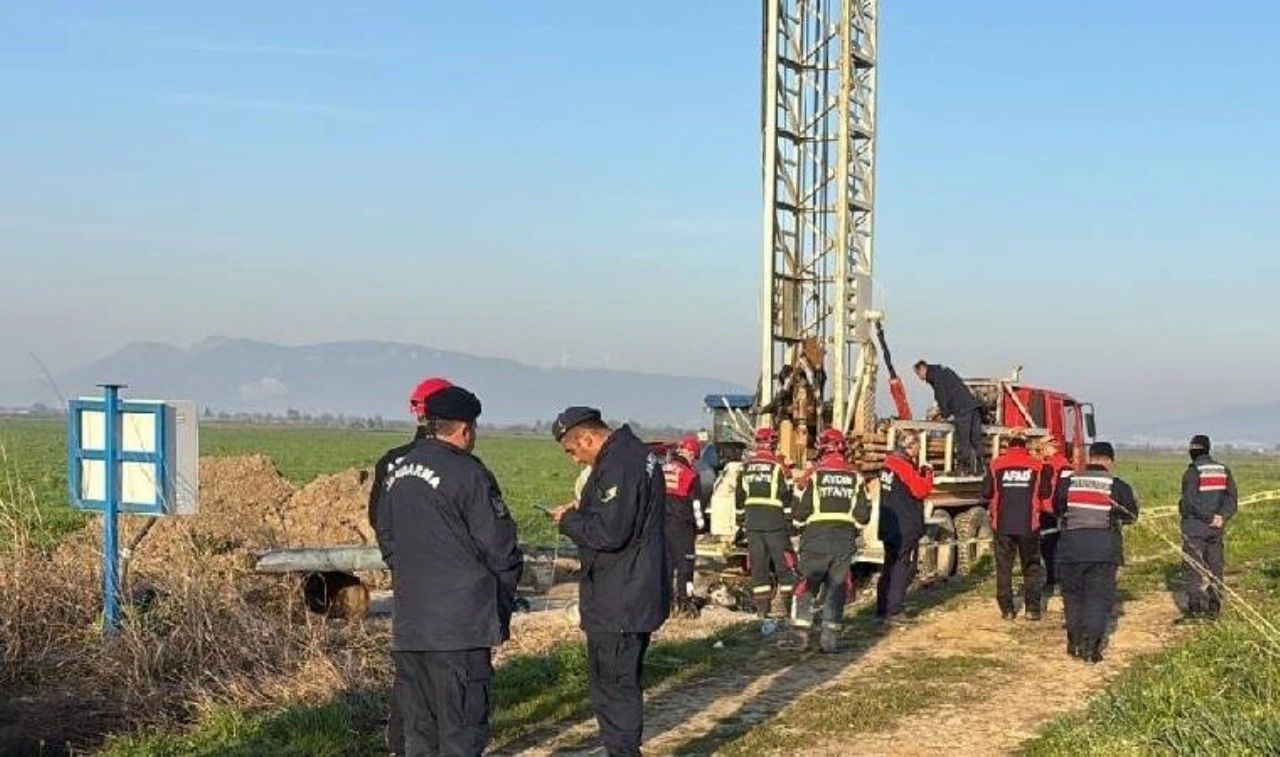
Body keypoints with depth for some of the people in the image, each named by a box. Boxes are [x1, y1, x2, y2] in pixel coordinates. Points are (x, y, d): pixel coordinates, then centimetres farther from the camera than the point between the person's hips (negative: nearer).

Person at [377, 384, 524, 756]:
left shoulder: (396, 473, 10)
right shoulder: (467, 474, -14)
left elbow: (385, 537, 19)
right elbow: (499, 546, -11)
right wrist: (507, 586, 7)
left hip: (408, 624, 7)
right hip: (460, 623, -7)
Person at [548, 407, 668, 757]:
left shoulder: (618, 466, -21)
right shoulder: (635, 453, 12)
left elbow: (609, 532, -25)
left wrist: (569, 520, -10)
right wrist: (581, 511, 8)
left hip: (618, 604, -11)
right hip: (636, 596, 11)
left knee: (613, 685, -4)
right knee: (623, 682, 19)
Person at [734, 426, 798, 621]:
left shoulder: (745, 466, 8)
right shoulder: (778, 466, -6)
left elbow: (739, 496, 13)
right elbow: (787, 497, -6)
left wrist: (741, 521, 21)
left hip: (752, 519, 4)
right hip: (774, 520, -4)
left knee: (758, 563, 7)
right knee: (783, 562, 4)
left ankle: (762, 606, 7)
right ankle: (787, 603, 3)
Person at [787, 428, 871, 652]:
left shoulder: (812, 475, -7)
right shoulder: (855, 477, 2)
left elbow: (798, 514, -7)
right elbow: (863, 515, 5)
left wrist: (799, 524, 14)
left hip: (815, 540, -2)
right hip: (845, 541, 2)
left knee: (807, 586, 9)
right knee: (837, 588, 8)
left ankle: (801, 633, 7)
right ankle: (829, 636, 4)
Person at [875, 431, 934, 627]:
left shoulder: (889, 464, 11)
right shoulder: (904, 467, -17)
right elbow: (920, 490, -19)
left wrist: (920, 472, 6)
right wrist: (928, 474, -5)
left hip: (889, 528, 9)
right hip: (906, 529, -9)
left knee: (889, 567, 16)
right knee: (903, 570, -5)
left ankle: (881, 610, 20)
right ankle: (891, 613, -7)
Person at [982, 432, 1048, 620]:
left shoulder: (996, 465, -1)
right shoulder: (1036, 465, 0)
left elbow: (986, 493, -2)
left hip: (1003, 524, 0)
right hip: (1029, 524, 0)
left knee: (1004, 567, 7)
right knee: (1031, 567, 10)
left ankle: (1007, 609, 4)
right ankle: (1032, 609, 5)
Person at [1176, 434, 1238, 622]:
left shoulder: (1193, 472, -11)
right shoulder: (1223, 470, 8)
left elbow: (1190, 501, -19)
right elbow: (1231, 498, 0)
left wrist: (1209, 518, -13)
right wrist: (1221, 517, -10)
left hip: (1195, 526, -5)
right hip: (1217, 528, 6)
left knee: (1192, 567, 0)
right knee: (1215, 567, 12)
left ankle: (1195, 606, -5)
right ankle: (1214, 606, 13)